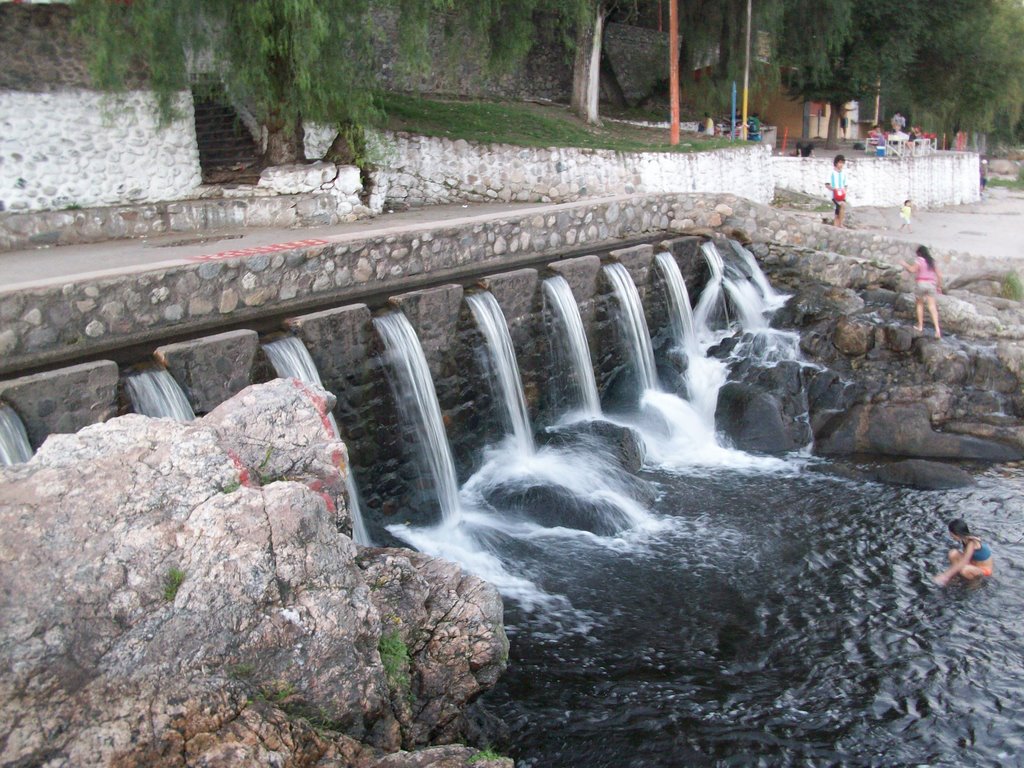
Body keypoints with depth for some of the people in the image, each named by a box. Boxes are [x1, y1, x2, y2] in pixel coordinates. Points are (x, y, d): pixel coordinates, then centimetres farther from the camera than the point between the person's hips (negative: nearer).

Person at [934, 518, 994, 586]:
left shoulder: (972, 543, -29)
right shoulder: (966, 539, -4)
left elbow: (963, 563, -33)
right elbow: (964, 558, 5)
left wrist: (946, 575, -34)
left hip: (984, 570, -7)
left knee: (964, 570, -36)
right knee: (953, 553, -13)